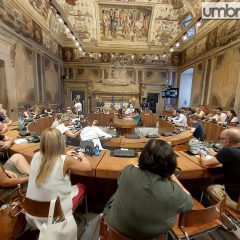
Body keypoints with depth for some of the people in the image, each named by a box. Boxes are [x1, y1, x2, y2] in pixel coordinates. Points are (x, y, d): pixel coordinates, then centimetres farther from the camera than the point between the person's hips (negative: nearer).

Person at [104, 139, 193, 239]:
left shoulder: (127, 171, -29)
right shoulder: (173, 192, -32)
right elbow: (189, 203, -8)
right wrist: (173, 177, -9)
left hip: (116, 225, 0)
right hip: (149, 235, 1)